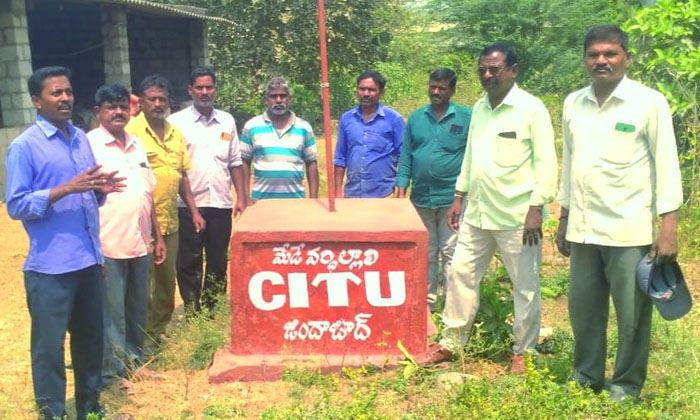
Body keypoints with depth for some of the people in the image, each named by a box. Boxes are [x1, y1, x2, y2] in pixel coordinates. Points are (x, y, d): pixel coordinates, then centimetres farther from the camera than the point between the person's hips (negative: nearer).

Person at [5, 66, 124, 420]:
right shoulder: (23, 146, -9)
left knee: (91, 338, 17)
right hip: (50, 267, -6)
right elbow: (16, 205, -13)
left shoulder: (82, 138, 11)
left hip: (88, 260, 7)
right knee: (49, 345, 5)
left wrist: (101, 189, -5)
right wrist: (67, 188, -22)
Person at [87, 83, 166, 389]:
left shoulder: (136, 145, 13)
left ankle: (135, 362, 31)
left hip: (140, 244, 6)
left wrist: (157, 237, 16)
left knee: (138, 310, 16)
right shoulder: (89, 145, -7)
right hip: (108, 246, -6)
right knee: (111, 313, 3)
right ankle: (113, 374, 15)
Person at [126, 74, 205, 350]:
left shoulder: (175, 133, 11)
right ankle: (144, 336, 14)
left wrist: (194, 211, 14)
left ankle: (160, 331, 29)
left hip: (170, 221, 7)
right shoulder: (132, 131, -10)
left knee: (167, 280, 15)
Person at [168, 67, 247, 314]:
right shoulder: (176, 122, -1)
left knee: (218, 263, 11)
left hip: (221, 203, 4)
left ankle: (213, 313, 23)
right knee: (189, 263, 4)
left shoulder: (227, 121, 10)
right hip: (189, 204, -3)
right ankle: (192, 315, 13)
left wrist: (241, 197, 6)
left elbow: (235, 162, 13)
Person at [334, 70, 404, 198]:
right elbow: (340, 158, 10)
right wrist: (338, 191, 5)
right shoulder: (346, 119, 6)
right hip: (352, 193, 3)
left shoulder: (394, 119, -2)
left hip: (384, 194, -3)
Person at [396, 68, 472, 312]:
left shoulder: (466, 117, -2)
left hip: (452, 198, -4)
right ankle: (427, 301, 23)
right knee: (425, 253, 13)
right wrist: (401, 191, 4)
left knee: (451, 253, 1)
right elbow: (405, 156, 9)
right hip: (421, 197, 4)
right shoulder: (416, 118, 8)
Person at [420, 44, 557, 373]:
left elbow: (545, 162, -12)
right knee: (460, 273, 10)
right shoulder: (479, 107, 11)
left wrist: (536, 209, -17)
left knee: (525, 286, 6)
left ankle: (523, 352, 21)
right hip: (477, 213, 7)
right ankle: (452, 342, 23)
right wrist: (459, 197, 15)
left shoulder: (531, 109, -9)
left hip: (516, 217, -6)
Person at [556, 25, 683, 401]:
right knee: (583, 309, 13)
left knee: (632, 315, 6)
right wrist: (564, 220, 16)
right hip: (583, 228, 4)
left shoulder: (649, 102, -5)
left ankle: (627, 386, 22)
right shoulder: (572, 104, 8)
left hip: (629, 230, -4)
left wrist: (668, 229, -10)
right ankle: (586, 377, 31)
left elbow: (666, 165, -6)